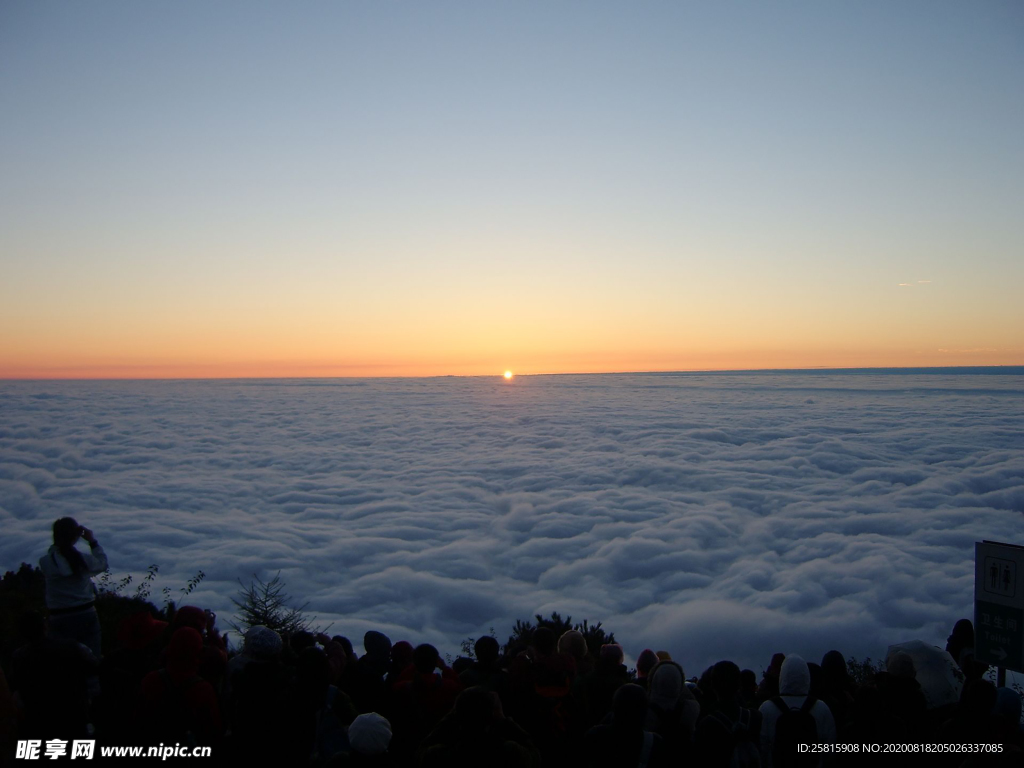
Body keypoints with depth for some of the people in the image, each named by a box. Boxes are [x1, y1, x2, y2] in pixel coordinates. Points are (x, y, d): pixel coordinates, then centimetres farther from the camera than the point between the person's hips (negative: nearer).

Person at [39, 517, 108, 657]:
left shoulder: (45, 562, -12)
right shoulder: (84, 559, -10)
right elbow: (102, 564, 11)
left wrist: (59, 542, 4)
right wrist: (92, 541, 13)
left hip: (60, 619, 0)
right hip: (86, 615, 0)